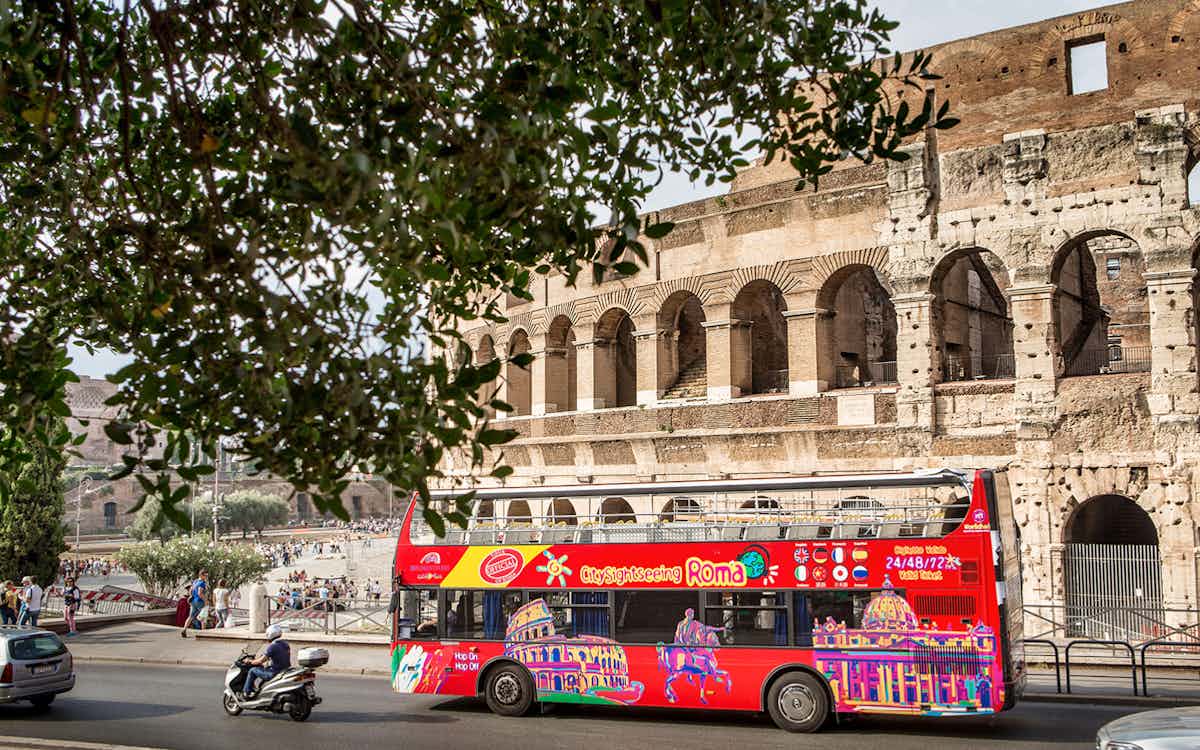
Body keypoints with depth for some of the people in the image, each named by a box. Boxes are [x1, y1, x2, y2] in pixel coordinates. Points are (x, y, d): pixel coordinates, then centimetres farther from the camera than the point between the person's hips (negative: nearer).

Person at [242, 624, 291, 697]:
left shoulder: (272, 646, -16)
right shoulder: (285, 644, 9)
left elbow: (261, 661, -12)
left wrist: (250, 661, 4)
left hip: (274, 673, -8)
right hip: (286, 671, 8)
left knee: (252, 670, 6)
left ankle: (246, 692, 12)